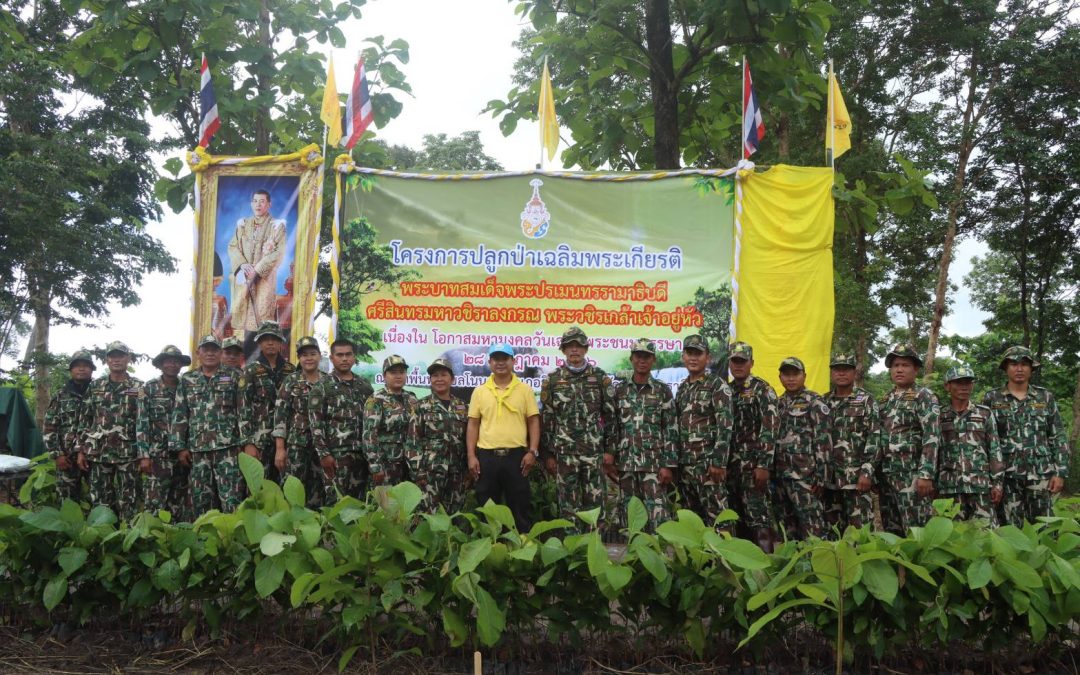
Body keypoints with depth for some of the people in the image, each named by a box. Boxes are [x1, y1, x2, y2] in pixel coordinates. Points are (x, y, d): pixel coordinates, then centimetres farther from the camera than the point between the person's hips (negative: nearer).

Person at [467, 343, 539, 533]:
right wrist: (471, 456, 0)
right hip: (487, 456, 1)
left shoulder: (525, 390, 4)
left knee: (520, 506, 5)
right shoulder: (479, 391, 7)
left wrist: (532, 451, -6)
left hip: (516, 455, -1)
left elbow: (533, 421, 3)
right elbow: (473, 425, 7)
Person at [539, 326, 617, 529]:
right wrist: (547, 454, 0)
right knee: (567, 505, 3)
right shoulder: (552, 380, 5)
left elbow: (610, 416, 5)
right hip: (564, 452, 0)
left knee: (594, 503, 4)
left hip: (594, 452, 0)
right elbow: (545, 419, 5)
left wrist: (609, 450, 0)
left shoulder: (600, 378, 5)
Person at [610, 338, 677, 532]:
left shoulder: (663, 391, 3)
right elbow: (612, 427, 10)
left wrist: (668, 465, -8)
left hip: (654, 463, -2)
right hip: (625, 464, 3)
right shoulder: (619, 390, 9)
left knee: (657, 515, -7)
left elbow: (670, 431, -1)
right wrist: (611, 460, 3)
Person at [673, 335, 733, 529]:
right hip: (684, 464, 7)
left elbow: (725, 426, -12)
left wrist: (719, 462, -19)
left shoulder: (717, 386, -5)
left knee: (715, 516, -6)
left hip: (708, 464, -7)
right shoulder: (682, 388, 16)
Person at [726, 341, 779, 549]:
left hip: (753, 464, -6)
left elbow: (769, 429, -12)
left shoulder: (762, 389, -4)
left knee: (758, 517, -9)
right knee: (738, 519, 9)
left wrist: (764, 465, -19)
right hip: (731, 465, 6)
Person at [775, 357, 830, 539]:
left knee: (811, 527, -7)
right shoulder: (779, 403, 16)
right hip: (781, 473, 7)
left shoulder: (814, 402, -3)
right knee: (787, 525, 11)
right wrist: (773, 470, 14)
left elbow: (823, 441, -9)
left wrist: (820, 475, -14)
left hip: (805, 473, -7)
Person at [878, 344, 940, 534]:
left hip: (912, 475, -7)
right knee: (890, 531, 9)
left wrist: (926, 474, -20)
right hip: (886, 475, 7)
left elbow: (932, 439, -12)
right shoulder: (885, 400, 17)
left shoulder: (924, 397, -3)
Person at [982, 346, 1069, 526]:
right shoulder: (991, 399, 4)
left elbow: (1059, 438, 8)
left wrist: (1060, 472, -1)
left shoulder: (1045, 397, 9)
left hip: (1040, 474, 1)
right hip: (1006, 475, -1)